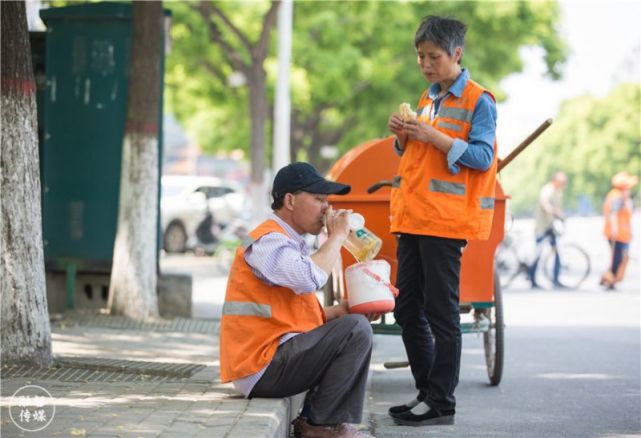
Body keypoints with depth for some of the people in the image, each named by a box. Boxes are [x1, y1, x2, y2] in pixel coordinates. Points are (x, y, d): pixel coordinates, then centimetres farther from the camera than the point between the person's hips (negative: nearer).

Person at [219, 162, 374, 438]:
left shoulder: (288, 241, 20)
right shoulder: (267, 241, -14)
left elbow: (305, 315, 18)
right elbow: (310, 279, -33)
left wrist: (345, 309, 1)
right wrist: (337, 236, -18)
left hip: (276, 356, 11)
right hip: (262, 368, -11)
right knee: (355, 330, -19)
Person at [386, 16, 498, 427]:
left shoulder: (478, 100, -5)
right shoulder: (428, 98, 18)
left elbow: (482, 157, -13)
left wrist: (433, 135, -20)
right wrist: (403, 136, 4)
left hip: (445, 221, -8)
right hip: (412, 218, 8)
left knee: (441, 313, -5)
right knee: (408, 310, 10)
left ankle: (442, 402, 0)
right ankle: (426, 392, 20)